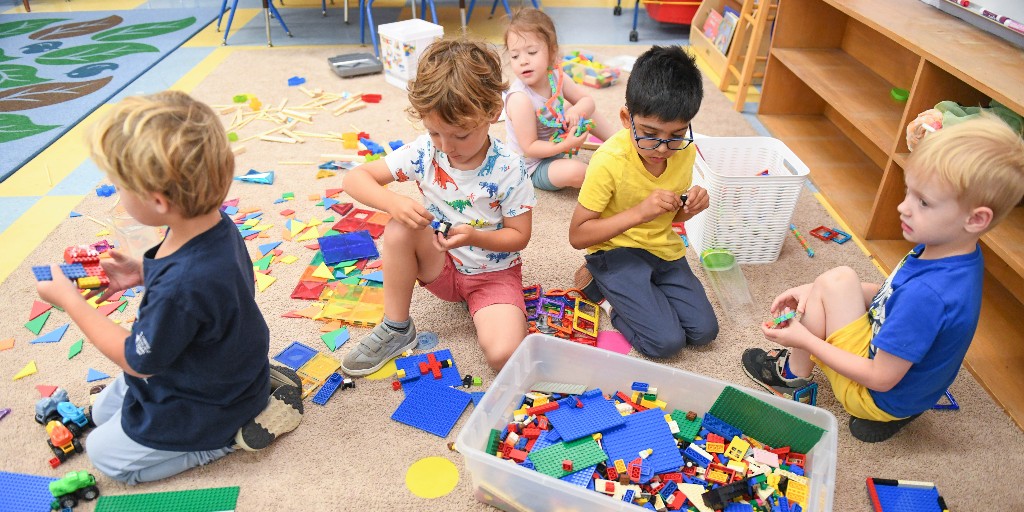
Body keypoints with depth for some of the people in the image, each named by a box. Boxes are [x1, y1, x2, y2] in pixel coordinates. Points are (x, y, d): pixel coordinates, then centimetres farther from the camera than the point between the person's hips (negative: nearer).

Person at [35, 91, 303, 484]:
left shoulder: (180, 289, -43)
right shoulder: (212, 225, -17)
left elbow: (137, 361, -22)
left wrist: (69, 300, -15)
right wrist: (143, 273, -5)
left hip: (208, 403, -8)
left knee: (107, 453, 13)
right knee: (103, 411, 28)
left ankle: (232, 434, 6)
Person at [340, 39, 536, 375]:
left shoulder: (508, 170, -22)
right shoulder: (423, 153, -15)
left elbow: (519, 236, -13)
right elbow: (355, 178, -11)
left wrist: (474, 237, -32)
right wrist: (393, 202, -32)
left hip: (494, 273, -4)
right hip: (441, 265, 4)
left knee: (504, 355, -29)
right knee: (400, 228, -28)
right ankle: (396, 330, -9)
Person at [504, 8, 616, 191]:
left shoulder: (556, 76, -11)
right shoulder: (520, 99, -32)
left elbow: (588, 100, 0)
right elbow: (529, 148, -28)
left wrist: (576, 111, -24)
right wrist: (566, 145, -37)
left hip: (555, 142, 8)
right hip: (534, 167, -8)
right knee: (575, 171, -33)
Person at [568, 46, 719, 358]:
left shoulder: (685, 152, -6)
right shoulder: (609, 161, -24)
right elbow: (577, 235, -22)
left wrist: (689, 207, -13)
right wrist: (638, 212, -32)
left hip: (663, 249, 6)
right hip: (616, 250, -6)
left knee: (703, 331, -2)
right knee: (667, 340, -15)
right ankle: (598, 281, 4)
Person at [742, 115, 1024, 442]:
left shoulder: (929, 293, -37)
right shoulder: (946, 253, -10)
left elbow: (881, 379, -29)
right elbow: (891, 296, 7)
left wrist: (805, 339, -21)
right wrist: (813, 290, -4)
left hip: (880, 398, -9)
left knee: (837, 280, -20)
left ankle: (793, 374, -1)